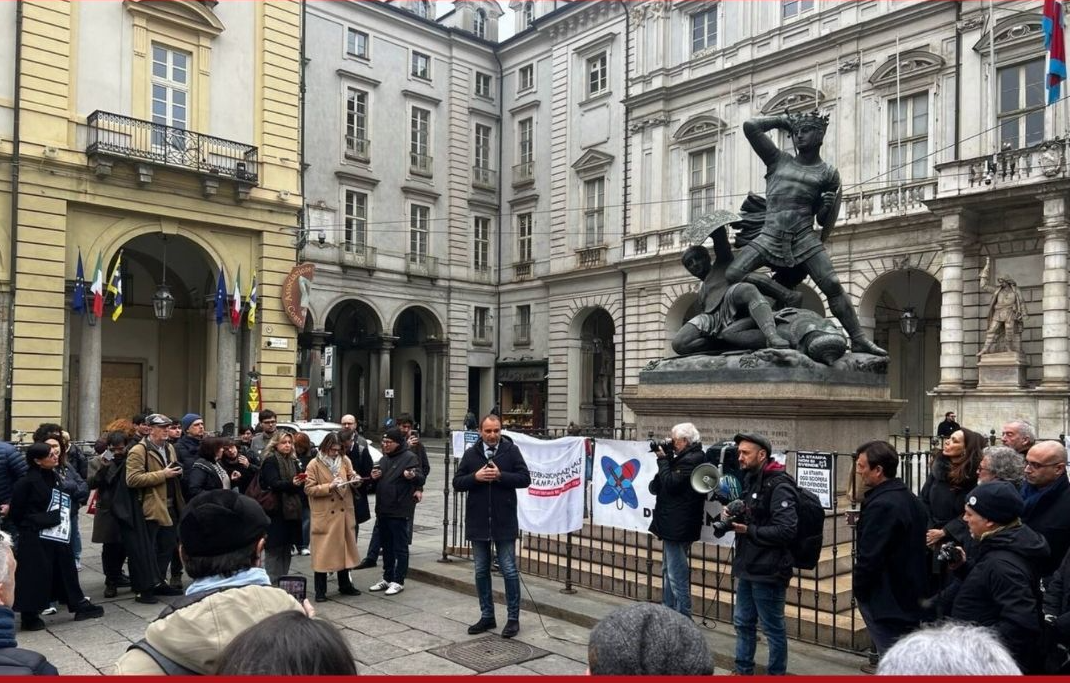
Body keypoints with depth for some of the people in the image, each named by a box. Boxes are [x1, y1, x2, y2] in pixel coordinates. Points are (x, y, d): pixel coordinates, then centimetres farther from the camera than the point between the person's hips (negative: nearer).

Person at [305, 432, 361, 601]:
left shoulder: (345, 460, 4)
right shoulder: (314, 465, -8)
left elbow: (351, 476, 13)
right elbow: (308, 489, -11)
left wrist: (355, 480, -11)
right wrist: (329, 487, -22)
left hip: (344, 513, 5)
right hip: (324, 515, -5)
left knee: (345, 548, 13)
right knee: (323, 552, 0)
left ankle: (345, 585, 28)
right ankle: (320, 591, 10)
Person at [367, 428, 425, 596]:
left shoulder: (410, 457, -8)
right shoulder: (384, 459, 16)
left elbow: (421, 479, -15)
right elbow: (376, 486, 25)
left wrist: (413, 476, -38)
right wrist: (374, 478, 2)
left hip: (400, 512, -8)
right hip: (383, 511, 8)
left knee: (400, 548, 0)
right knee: (387, 547, 16)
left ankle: (398, 581, 7)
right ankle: (387, 578, 26)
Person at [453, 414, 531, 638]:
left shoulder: (511, 451, -2)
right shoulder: (471, 453, 4)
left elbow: (525, 479, -7)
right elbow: (457, 483, 3)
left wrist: (500, 475, -18)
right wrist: (475, 477, -14)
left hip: (504, 522, -3)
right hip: (478, 522, 3)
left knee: (509, 571, 2)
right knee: (481, 571, 11)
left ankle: (513, 618, 13)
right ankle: (487, 616, 24)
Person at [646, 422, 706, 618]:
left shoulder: (691, 460, -17)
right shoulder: (687, 458, 14)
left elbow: (671, 484, -21)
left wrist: (663, 459, -12)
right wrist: (666, 459, 4)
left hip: (678, 527, -11)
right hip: (674, 525, 11)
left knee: (677, 575, -7)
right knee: (669, 571, 19)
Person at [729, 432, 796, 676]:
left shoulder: (779, 486, -17)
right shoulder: (750, 479, 11)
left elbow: (786, 530, -25)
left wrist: (749, 530, -21)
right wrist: (731, 513, 0)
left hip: (768, 570, -9)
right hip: (747, 566, 9)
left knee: (773, 628, 5)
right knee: (743, 622, 19)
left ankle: (776, 674, 19)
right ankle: (743, 670, 33)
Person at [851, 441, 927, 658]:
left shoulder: (881, 505, -23)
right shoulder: (910, 499, 8)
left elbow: (869, 557, -22)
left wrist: (859, 589, -8)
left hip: (886, 600, -10)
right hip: (911, 597, 10)